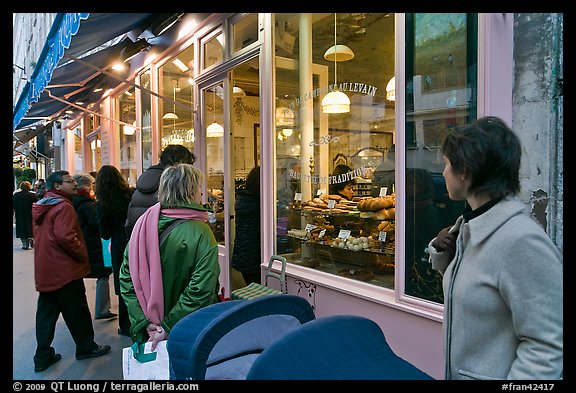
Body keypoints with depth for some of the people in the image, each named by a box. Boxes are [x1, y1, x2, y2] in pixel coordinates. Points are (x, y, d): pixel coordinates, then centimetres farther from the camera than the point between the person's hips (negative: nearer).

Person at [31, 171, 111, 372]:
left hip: (45, 270, 9)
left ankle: (43, 356, 20)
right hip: (65, 270, -9)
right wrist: (83, 255, -14)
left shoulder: (42, 206, 12)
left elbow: (39, 235, 20)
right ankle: (86, 347, 21)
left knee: (46, 313, 13)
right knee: (76, 311, 6)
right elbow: (65, 236, -27)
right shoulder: (63, 206, -17)